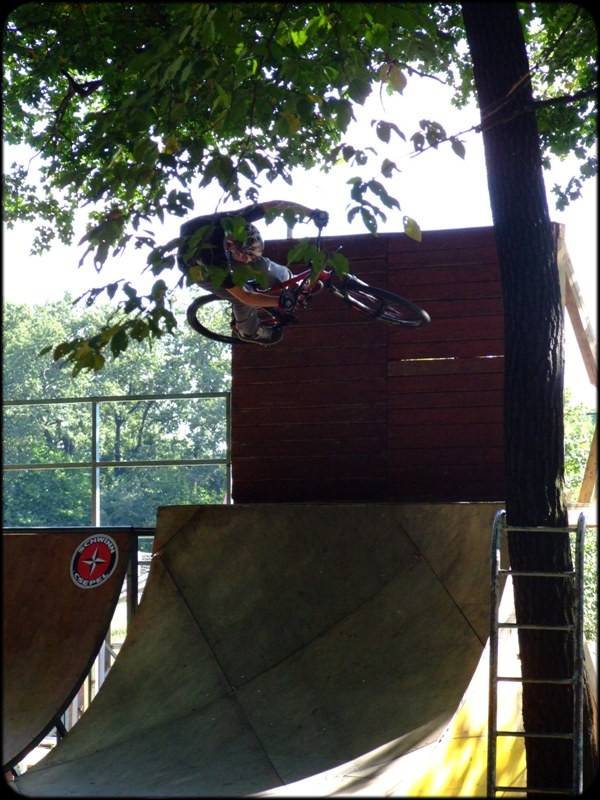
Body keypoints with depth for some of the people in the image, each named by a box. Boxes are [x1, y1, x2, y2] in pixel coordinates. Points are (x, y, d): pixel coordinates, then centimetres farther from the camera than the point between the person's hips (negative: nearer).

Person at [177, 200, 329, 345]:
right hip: (197, 267, -5)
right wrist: (279, 302, -38)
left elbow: (275, 205, -29)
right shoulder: (217, 263, -47)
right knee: (243, 300, -6)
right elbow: (244, 296, -37)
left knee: (261, 264, 0)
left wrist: (312, 213, -31)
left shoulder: (235, 220, -37)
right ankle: (249, 332, 26)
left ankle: (288, 279, 33)